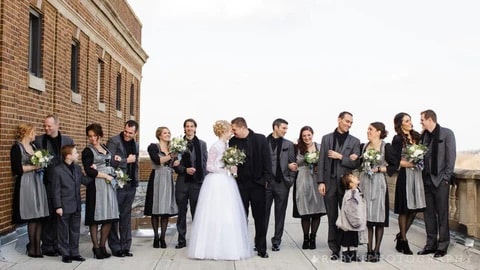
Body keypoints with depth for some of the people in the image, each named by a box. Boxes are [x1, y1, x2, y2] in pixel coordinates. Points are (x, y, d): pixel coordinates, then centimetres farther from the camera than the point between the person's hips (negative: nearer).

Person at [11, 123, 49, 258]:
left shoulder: (33, 146, 17)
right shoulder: (17, 147, -4)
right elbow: (17, 169, -12)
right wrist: (33, 167, -10)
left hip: (37, 182, 7)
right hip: (26, 184, -7)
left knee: (39, 216, 1)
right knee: (32, 217, -7)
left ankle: (37, 246, 4)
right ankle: (32, 248, 2)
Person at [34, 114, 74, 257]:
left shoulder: (68, 140, 7)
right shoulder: (38, 140, 1)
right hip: (47, 183, -2)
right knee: (48, 216, 2)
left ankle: (57, 245, 18)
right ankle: (47, 247, 11)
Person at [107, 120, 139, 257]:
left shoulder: (135, 144, 13)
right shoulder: (113, 141, -8)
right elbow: (110, 161, -17)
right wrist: (127, 160, -11)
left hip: (131, 185, 6)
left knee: (126, 217, 11)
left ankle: (125, 246, 17)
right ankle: (115, 247, 10)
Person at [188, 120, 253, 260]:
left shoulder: (226, 145, 14)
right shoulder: (215, 147, -9)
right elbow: (209, 167, -11)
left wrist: (232, 169, 3)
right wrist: (227, 170, -12)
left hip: (227, 182, 8)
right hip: (217, 183, -8)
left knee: (229, 216, 6)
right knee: (215, 216, -4)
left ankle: (228, 247, 10)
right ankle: (214, 248, 3)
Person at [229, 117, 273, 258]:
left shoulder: (260, 139, -3)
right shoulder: (233, 141, 2)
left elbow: (267, 160, -3)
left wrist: (266, 179, -7)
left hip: (257, 183, -2)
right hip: (241, 183, 2)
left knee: (260, 217, 4)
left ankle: (261, 248, 12)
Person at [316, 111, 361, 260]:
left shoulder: (354, 141, 5)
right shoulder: (326, 138, 8)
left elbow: (355, 163, -2)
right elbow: (321, 161, 3)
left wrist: (340, 157, -11)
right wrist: (321, 182, -4)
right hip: (329, 183, 1)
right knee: (332, 218, 5)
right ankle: (335, 249, 11)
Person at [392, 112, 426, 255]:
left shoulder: (416, 136, 11)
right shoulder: (398, 139, -4)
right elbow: (396, 161, -7)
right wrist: (411, 164, -14)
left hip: (417, 174, 6)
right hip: (405, 175, -5)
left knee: (415, 208, 6)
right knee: (404, 209, 1)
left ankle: (400, 236, 22)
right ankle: (403, 240, 13)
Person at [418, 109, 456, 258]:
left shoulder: (447, 133, -3)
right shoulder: (423, 135, 10)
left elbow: (451, 156, -6)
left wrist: (446, 177, -10)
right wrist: (421, 176, -1)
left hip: (440, 180, -5)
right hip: (426, 179, 5)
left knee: (442, 213, 1)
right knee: (429, 213, 7)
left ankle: (443, 245, 9)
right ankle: (431, 244, 15)